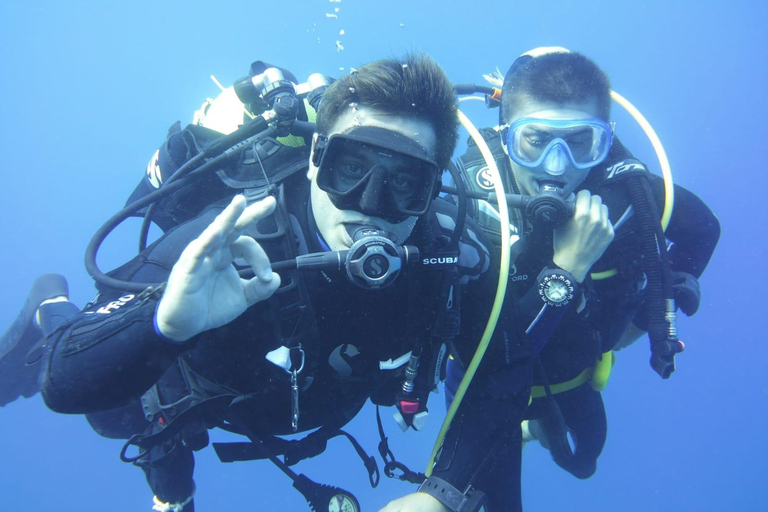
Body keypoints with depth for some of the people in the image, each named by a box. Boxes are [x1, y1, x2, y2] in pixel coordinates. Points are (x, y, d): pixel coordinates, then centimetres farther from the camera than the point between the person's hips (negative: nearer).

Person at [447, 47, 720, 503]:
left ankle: (539, 421, 61)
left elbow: (703, 227, -3)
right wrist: (565, 269, -49)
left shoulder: (630, 193, -28)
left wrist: (644, 316, 0)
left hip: (573, 369, 4)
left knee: (582, 461, 30)